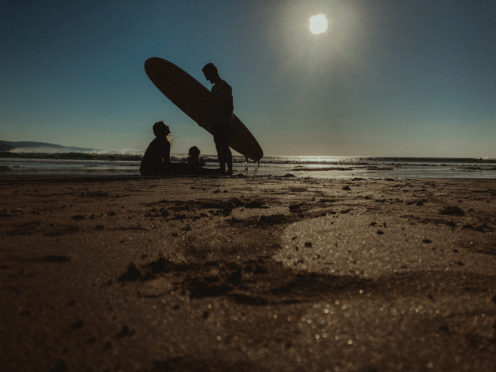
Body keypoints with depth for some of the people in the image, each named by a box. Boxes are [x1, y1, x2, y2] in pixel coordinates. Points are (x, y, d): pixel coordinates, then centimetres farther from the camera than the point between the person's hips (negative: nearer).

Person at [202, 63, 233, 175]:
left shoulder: (225, 87, -8)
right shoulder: (214, 88, 19)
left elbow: (230, 106, -13)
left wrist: (228, 121, -19)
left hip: (224, 122, -9)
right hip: (216, 122, 9)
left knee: (224, 146, -12)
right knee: (219, 147, 8)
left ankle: (230, 169, -8)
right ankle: (222, 169, 12)